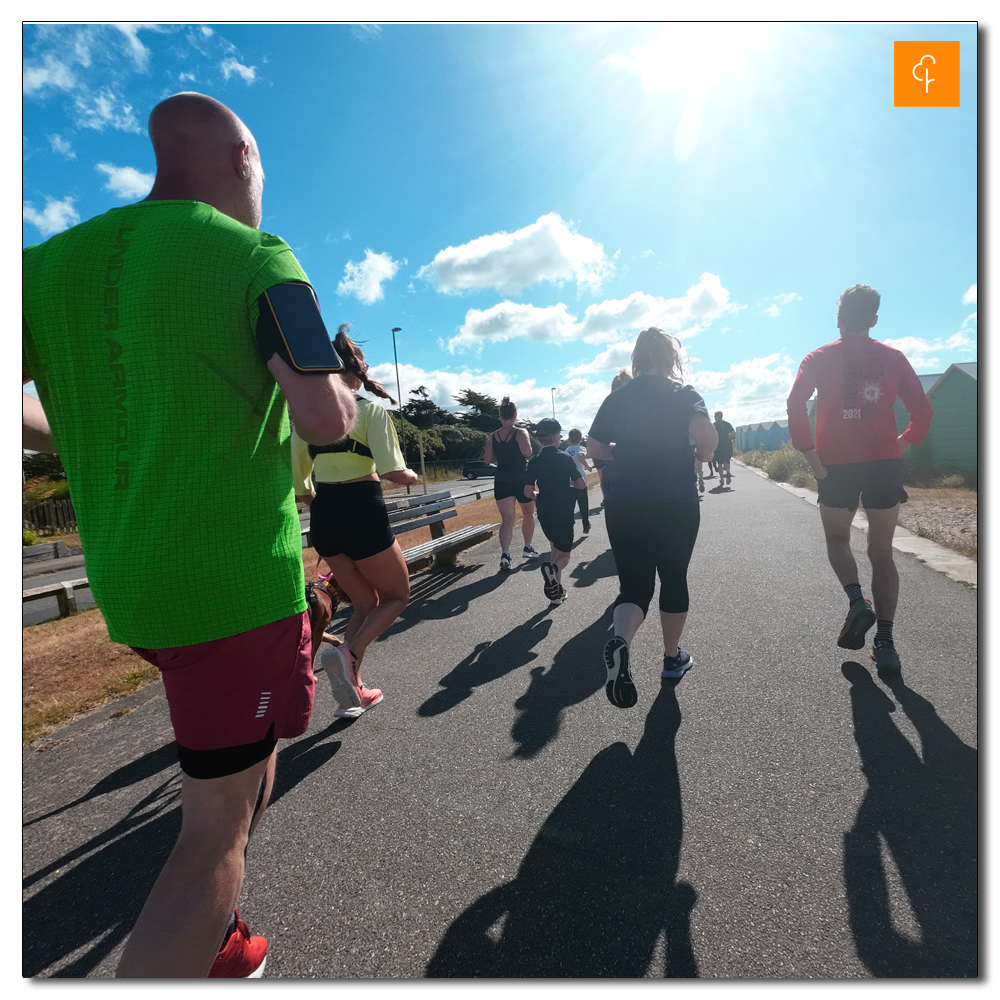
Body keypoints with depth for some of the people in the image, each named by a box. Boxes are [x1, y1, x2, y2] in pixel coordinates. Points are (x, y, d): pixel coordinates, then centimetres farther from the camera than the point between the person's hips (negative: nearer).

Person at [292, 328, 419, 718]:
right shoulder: (371, 409, -7)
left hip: (324, 517, 6)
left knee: (365, 603, 21)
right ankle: (348, 653, -8)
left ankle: (353, 693, 20)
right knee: (397, 595, 15)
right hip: (364, 511, -6)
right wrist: (411, 476, 5)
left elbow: (298, 482, 10)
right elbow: (392, 470, -17)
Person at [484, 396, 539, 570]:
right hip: (522, 480, -3)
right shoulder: (520, 432, -7)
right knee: (528, 513, 20)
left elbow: (488, 460, 7)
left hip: (502, 482, 3)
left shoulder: (493, 436, 5)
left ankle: (505, 553, -17)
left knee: (507, 519, 1)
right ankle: (528, 548, 27)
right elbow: (527, 452, -22)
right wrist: (530, 447, 0)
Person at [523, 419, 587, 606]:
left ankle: (556, 591, 20)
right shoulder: (565, 458, -7)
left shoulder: (534, 462, -1)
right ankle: (552, 568, -28)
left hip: (544, 514, 4)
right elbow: (581, 484, -9)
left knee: (555, 547, 23)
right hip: (563, 513, -3)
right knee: (564, 554, 7)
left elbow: (528, 491, -5)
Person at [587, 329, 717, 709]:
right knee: (673, 578, 15)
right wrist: (701, 457, 5)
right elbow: (706, 436, -17)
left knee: (634, 583, 5)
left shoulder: (617, 397, 8)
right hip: (676, 501, -2)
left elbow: (594, 447, 10)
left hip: (622, 502, 2)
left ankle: (620, 640, -24)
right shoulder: (684, 394, -1)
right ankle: (673, 658, 29)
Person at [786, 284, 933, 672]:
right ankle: (885, 640, 1)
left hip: (836, 465, -2)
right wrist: (904, 444, 16)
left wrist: (809, 452, -9)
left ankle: (857, 600, -8)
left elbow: (795, 404, -13)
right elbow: (923, 410, 6)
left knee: (837, 540, 18)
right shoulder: (893, 357, 9)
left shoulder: (819, 358, 2)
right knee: (881, 553, 7)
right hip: (884, 464, 2)